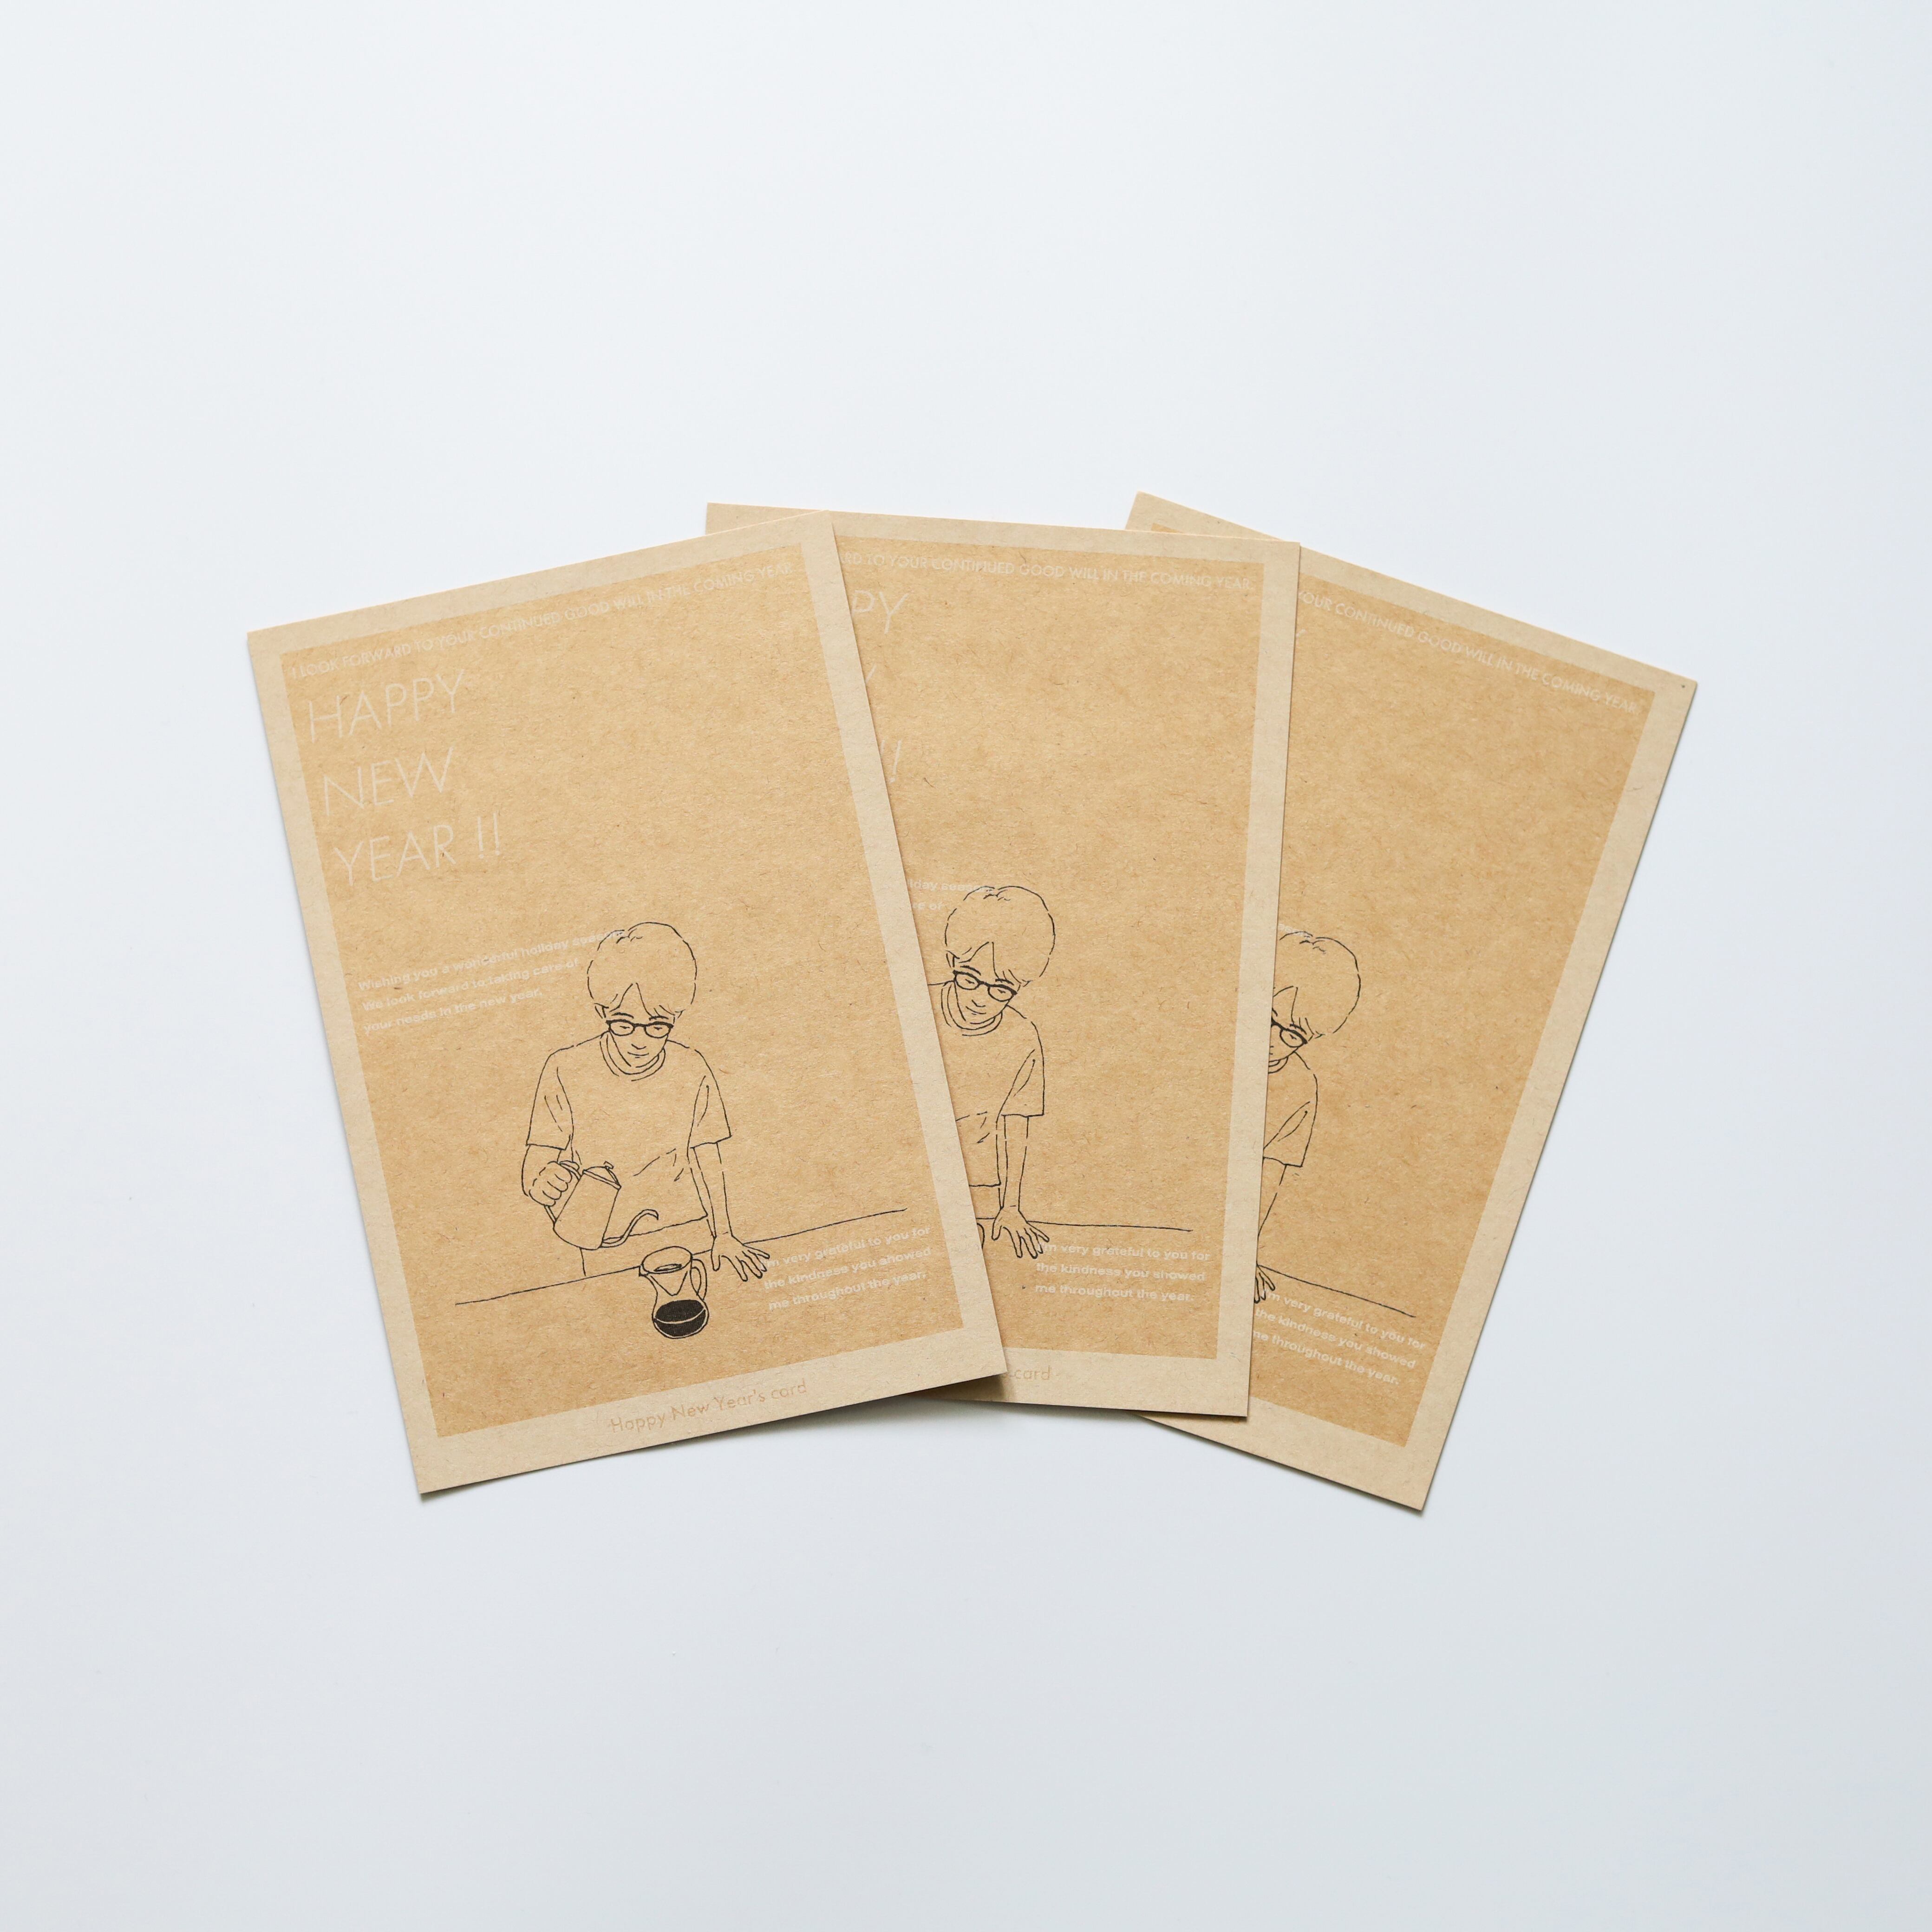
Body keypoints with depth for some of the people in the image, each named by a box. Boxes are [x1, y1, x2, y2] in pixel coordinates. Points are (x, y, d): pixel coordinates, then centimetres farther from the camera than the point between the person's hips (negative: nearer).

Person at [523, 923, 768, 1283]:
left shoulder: (691, 1070, 0)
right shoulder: (566, 1070, -5)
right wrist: (544, 1183, -26)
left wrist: (723, 1236, 6)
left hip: (689, 1241, 1)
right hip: (605, 1259, -1)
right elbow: (533, 1169, -5)